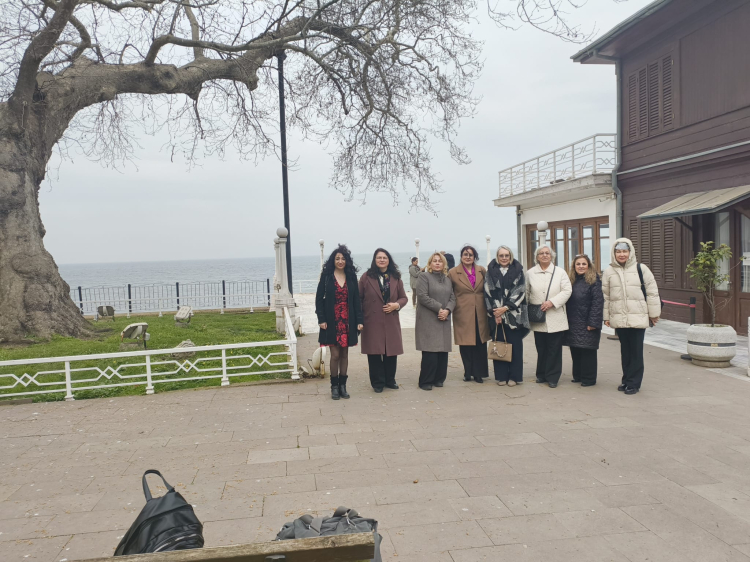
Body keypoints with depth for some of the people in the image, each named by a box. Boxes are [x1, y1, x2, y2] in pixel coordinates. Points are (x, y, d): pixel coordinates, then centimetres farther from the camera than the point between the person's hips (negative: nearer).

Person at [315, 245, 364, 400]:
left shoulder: (351, 277, 5)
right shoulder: (326, 276, -2)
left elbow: (356, 300, 4)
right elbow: (319, 299, -2)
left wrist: (359, 321, -2)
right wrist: (321, 319, -10)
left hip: (347, 322, 3)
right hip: (332, 321, -2)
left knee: (344, 354, 8)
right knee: (335, 354, -2)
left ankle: (342, 385, 18)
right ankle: (334, 386, 11)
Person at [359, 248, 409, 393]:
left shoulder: (396, 278, 9)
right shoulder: (366, 277, 0)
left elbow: (404, 298, 12)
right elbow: (359, 298, 1)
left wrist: (396, 305, -9)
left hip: (391, 321, 3)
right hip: (372, 322, -3)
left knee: (391, 352, 7)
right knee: (374, 352, 0)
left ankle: (390, 380, 22)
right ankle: (377, 382, 12)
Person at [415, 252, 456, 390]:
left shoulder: (447, 280, 19)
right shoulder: (424, 276, 1)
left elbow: (453, 298, 12)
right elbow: (422, 296, -10)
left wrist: (447, 310, -8)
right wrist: (439, 308, -12)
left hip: (444, 320, 6)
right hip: (428, 321, -5)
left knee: (443, 351, 2)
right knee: (430, 352, -9)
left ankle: (438, 379, 15)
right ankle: (425, 381, 2)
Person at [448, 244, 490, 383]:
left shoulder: (482, 271, 7)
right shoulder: (453, 272, 0)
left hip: (480, 313, 2)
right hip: (463, 313, -2)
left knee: (480, 344, 4)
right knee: (466, 344, 2)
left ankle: (479, 373, 14)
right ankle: (468, 372, 15)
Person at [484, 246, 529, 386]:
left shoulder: (518, 271, 5)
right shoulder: (491, 271, 7)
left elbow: (520, 292, -3)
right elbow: (488, 292, 1)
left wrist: (505, 308, -11)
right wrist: (494, 312, -8)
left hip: (514, 315, -1)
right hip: (496, 315, 1)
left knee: (514, 345, 1)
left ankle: (514, 376, 9)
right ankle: (501, 376, 10)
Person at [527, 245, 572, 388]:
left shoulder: (560, 272, 4)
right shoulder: (530, 273, 9)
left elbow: (567, 291, -3)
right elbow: (526, 293, 12)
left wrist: (552, 302, -14)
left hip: (555, 318, -1)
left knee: (554, 349, 0)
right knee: (541, 348, 8)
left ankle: (552, 377, 10)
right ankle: (542, 374, 22)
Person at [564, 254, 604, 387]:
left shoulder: (594, 280, -6)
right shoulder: (571, 280, 13)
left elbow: (598, 302, -12)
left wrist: (593, 322, -17)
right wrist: (567, 320, 5)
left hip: (587, 324, -6)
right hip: (573, 324, 6)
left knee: (587, 351, 0)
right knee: (575, 351, 10)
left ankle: (588, 378, 9)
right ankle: (578, 375, 22)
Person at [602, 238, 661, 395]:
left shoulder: (641, 269, -2)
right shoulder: (609, 272, 6)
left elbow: (652, 292, 1)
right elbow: (605, 296, 9)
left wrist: (654, 314, 2)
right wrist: (606, 316, 8)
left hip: (638, 318, -2)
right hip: (619, 319, 3)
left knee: (636, 351, 0)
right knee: (625, 351, 12)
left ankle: (634, 382, 8)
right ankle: (627, 380, 22)